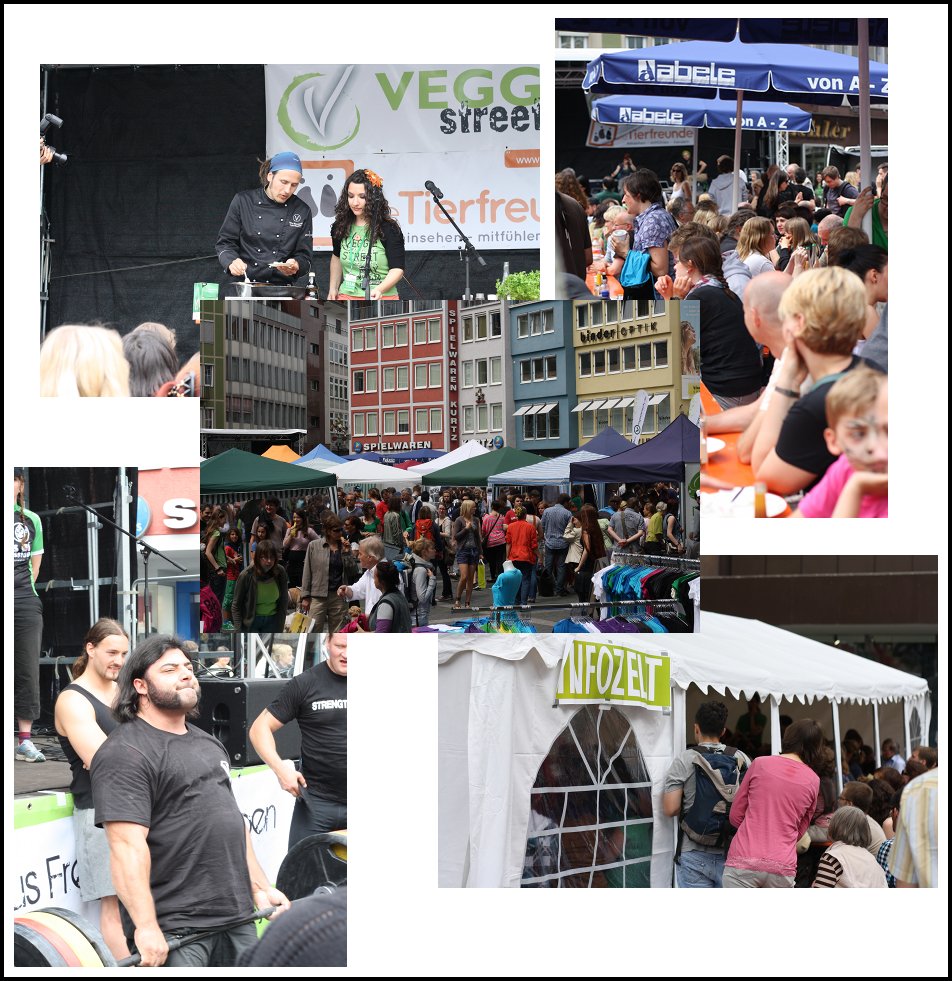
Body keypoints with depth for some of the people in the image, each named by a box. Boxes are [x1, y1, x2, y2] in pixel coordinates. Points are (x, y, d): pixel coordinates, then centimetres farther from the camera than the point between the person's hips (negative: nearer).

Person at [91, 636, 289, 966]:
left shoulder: (208, 744, 19)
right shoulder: (125, 753, -11)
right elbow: (128, 845, -19)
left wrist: (260, 887, 19)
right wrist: (146, 927, -26)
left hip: (237, 915, 8)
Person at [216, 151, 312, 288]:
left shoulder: (302, 211, 8)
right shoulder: (243, 201, 5)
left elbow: (304, 256, 10)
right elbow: (225, 242, 7)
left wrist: (295, 266, -12)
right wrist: (232, 261, -13)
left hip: (281, 288, 1)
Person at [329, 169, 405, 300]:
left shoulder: (389, 229, -7)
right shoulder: (341, 227, 9)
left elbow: (397, 269, -10)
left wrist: (380, 290, -26)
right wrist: (333, 288, 18)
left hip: (381, 299, -4)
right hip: (346, 297, 5)